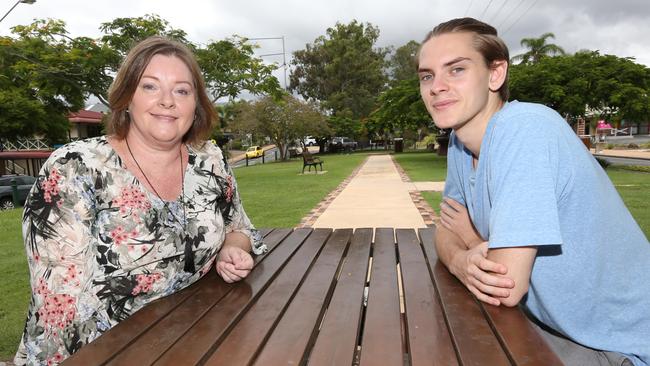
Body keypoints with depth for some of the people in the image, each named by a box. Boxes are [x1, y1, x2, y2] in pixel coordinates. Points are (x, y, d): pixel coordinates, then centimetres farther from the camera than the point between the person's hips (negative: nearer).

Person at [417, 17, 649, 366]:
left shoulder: (525, 129, -28)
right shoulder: (460, 142, -2)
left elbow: (508, 287, -29)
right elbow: (446, 231, 4)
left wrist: (470, 237, -9)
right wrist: (461, 261, -19)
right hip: (554, 324, 6)